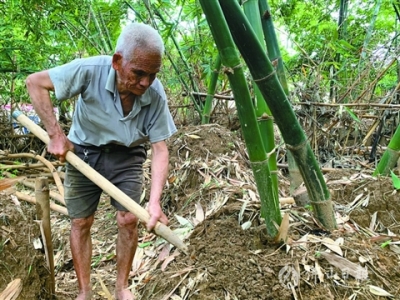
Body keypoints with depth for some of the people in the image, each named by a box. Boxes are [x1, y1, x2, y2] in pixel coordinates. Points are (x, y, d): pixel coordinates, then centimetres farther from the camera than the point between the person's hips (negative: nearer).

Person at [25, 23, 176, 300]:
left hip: (126, 156, 1)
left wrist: (155, 201, -30)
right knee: (80, 223, 4)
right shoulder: (90, 70, -29)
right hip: (84, 152, 0)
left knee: (129, 219, -4)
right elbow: (35, 83, -17)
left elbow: (160, 148, -20)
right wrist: (56, 134, -23)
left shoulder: (155, 94, -23)